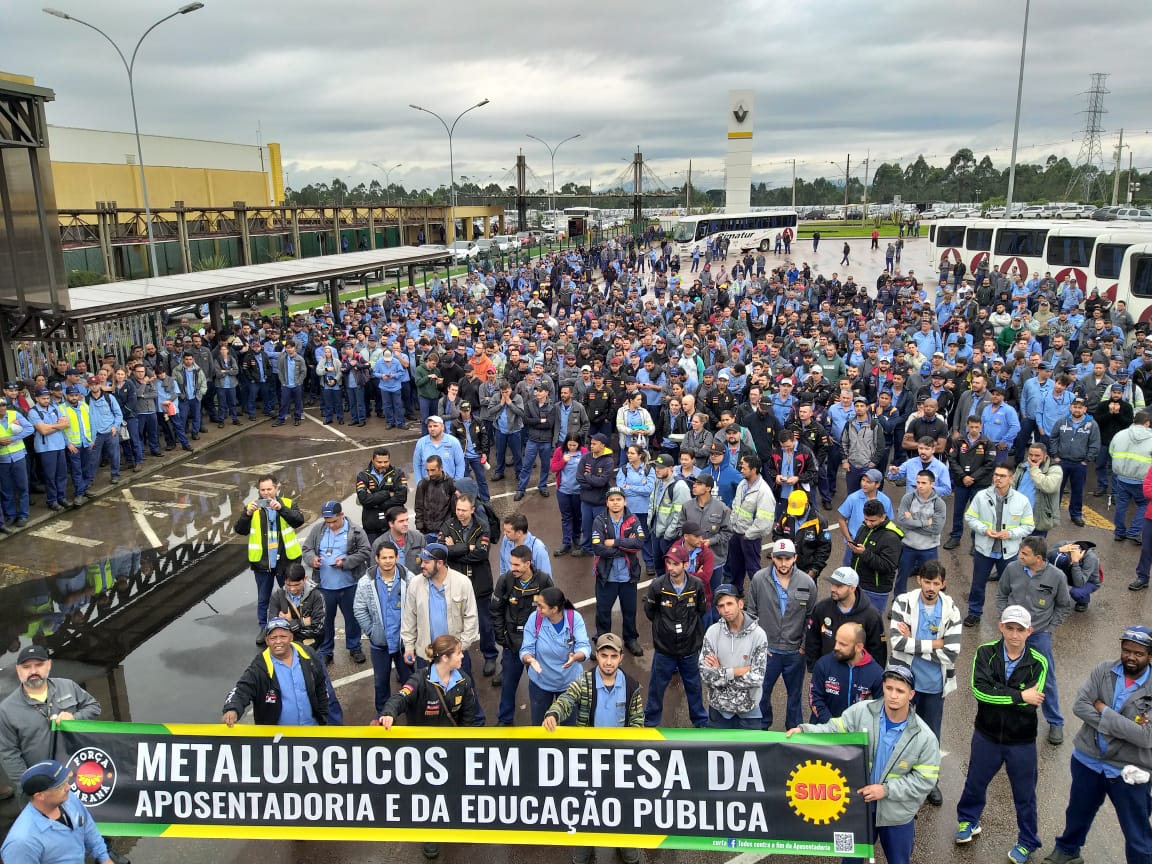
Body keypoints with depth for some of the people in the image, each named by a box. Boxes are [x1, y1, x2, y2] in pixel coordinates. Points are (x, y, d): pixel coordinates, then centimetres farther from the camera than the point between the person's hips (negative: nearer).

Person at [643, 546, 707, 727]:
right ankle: (651, 721, 34)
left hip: (690, 648, 1)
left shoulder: (697, 585, -15)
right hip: (664, 647, -1)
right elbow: (649, 610, 0)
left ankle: (700, 721, 39)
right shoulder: (658, 585, -18)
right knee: (657, 686, 14)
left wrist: (690, 625, 3)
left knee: (694, 686, 19)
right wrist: (664, 625, 3)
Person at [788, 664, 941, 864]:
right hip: (859, 805, 1)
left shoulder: (925, 737, -17)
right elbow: (833, 731, -8)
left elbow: (925, 780, -13)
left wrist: (886, 789, -20)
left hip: (897, 814, -1)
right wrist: (803, 730, -26)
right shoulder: (861, 712, -16)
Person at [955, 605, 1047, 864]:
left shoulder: (1038, 663, -14)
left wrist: (996, 694, -27)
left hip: (1021, 742, -1)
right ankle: (968, 821, 47)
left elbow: (1030, 705, -24)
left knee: (1025, 795, 16)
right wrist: (1019, 695, -29)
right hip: (986, 736, 1)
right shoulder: (985, 653, -13)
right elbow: (979, 690, -28)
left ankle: (1027, 842, 39)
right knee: (975, 783, 21)